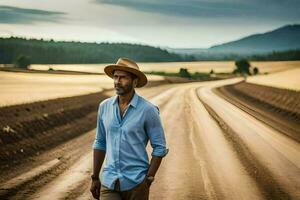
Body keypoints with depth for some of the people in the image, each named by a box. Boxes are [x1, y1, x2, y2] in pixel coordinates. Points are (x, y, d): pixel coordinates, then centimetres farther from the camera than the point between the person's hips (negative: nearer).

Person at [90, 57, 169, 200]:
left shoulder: (148, 110, -9)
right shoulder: (105, 107, 4)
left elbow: (160, 148, -5)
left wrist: (148, 180, -9)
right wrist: (95, 178, 12)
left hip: (135, 183, -3)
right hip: (109, 182, 3)